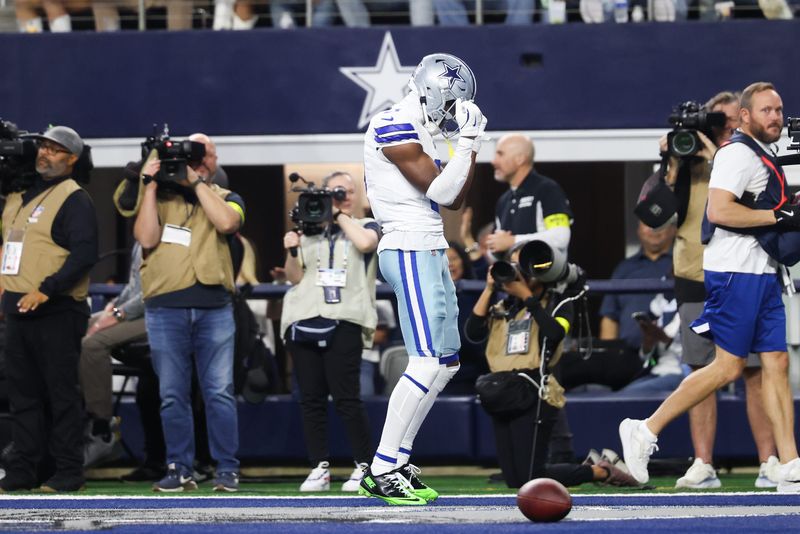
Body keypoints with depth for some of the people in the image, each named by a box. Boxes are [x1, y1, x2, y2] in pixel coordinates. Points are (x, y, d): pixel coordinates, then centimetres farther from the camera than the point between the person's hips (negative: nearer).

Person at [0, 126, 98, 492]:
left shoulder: (74, 200, -7)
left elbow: (85, 254, -18)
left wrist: (47, 290, -25)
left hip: (57, 312, -8)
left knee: (61, 392, -5)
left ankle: (68, 472, -3)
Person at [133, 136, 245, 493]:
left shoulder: (225, 197, 14)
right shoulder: (158, 198, 14)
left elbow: (226, 222, -9)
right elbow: (147, 237, -2)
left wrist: (196, 182, -4)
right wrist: (151, 185, -2)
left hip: (213, 307, -1)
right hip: (164, 308, 1)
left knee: (219, 393, -4)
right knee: (173, 396, 2)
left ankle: (227, 470, -1)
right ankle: (179, 470, 7)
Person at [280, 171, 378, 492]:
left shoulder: (364, 226, 14)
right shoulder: (309, 230, 18)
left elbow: (365, 243, -10)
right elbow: (295, 277, 13)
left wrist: (340, 215, 1)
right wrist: (292, 252, -6)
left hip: (344, 322, -3)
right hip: (304, 321, 3)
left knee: (346, 397, -11)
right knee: (311, 398, 0)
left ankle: (363, 467, -6)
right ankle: (320, 468, 4)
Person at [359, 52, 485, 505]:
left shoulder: (418, 134, 19)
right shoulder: (395, 129, -13)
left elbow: (455, 200, 19)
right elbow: (442, 193, -16)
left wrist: (471, 145, 13)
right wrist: (466, 141, -11)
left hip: (430, 253, 11)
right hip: (411, 252, -11)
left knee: (447, 364, 13)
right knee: (428, 363, -15)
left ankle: (397, 461, 15)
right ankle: (381, 472, -13)